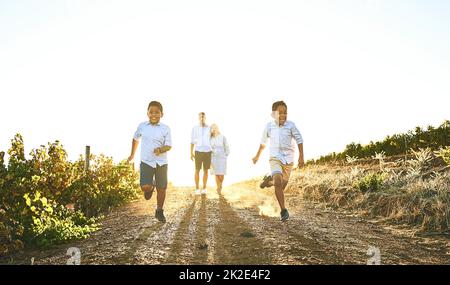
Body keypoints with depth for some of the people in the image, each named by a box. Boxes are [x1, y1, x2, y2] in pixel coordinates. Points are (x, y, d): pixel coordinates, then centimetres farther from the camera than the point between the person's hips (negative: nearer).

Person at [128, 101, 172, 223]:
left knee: (161, 188, 4)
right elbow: (136, 139, 19)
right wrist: (132, 154, 25)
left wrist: (161, 150, -28)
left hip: (161, 162, 0)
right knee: (145, 187, -15)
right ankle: (151, 187, 23)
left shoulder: (165, 128, -4)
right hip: (146, 161, 0)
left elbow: (168, 145, -6)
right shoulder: (142, 126, 1)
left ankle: (159, 211, 26)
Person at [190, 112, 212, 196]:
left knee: (206, 170, 5)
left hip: (207, 151, 1)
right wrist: (191, 153, 2)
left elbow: (211, 140, 9)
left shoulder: (209, 128, 5)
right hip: (198, 151, -1)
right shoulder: (195, 128, 4)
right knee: (197, 170, -1)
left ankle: (204, 188, 13)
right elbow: (192, 141, 7)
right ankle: (197, 188, 6)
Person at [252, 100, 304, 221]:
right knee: (278, 183, -23)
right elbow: (263, 142, 13)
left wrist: (301, 157, -5)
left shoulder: (290, 125, -8)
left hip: (288, 159, 1)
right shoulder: (269, 126, -3)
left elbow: (299, 140, 1)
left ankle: (269, 180, 43)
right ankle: (284, 211, -16)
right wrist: (257, 156, 23)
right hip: (275, 158, -1)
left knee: (282, 186, 10)